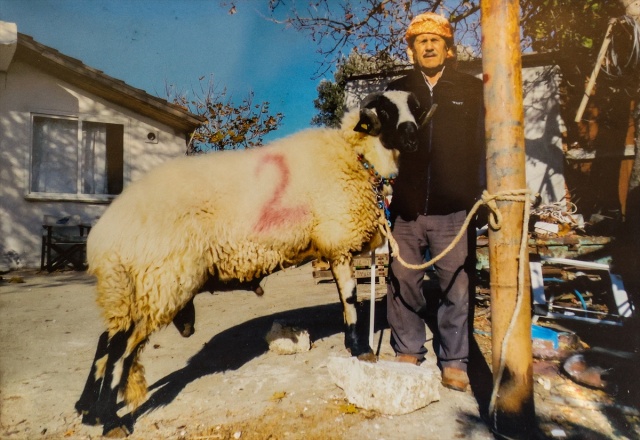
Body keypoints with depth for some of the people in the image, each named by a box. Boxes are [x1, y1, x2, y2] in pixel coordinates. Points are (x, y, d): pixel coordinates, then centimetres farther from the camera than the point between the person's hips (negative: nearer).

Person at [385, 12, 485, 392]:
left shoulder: (471, 89, 9)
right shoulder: (397, 91, 12)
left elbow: (483, 143, 6)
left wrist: (482, 192, -3)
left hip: (454, 209, -1)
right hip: (407, 208, 2)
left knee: (457, 288, 3)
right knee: (403, 283, 8)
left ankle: (454, 361, 17)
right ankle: (408, 352, 24)